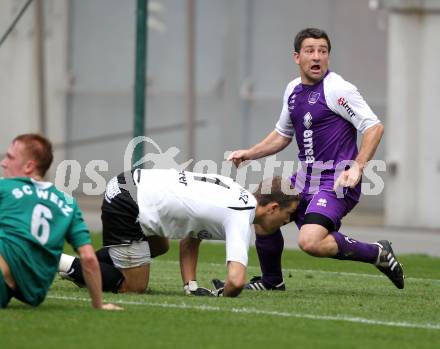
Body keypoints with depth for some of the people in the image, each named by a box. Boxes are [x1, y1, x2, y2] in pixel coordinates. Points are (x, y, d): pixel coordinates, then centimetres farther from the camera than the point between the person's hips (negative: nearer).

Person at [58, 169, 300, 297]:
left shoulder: (234, 194, 13)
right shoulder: (241, 219, -14)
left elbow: (190, 238, 19)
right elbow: (236, 281, -27)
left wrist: (191, 286, 8)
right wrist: (225, 296, -5)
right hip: (127, 207, -10)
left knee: (160, 246, 34)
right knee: (134, 287, 1)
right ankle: (60, 263, 1)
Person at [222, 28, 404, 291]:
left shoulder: (338, 89, -13)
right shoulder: (293, 90, 12)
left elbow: (374, 127, -17)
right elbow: (283, 134, 27)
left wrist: (357, 167, -28)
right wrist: (249, 154, 16)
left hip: (336, 182, -9)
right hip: (305, 179, 9)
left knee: (310, 242, -25)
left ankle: (379, 253, -7)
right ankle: (272, 281, 31)